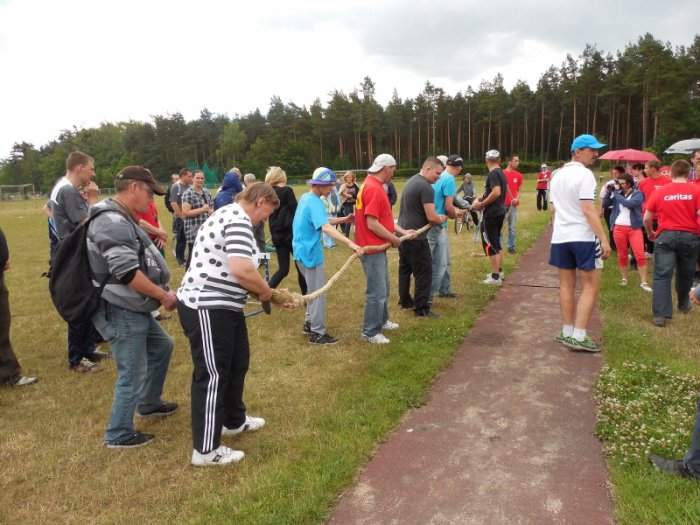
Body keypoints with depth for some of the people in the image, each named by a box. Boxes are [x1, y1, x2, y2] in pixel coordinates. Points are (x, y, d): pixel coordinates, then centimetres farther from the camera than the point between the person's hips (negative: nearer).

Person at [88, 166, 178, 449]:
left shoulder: (122, 220, 13)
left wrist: (163, 291, 11)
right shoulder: (113, 222, -23)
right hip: (120, 312, -11)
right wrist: (163, 296, -19)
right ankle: (118, 435, 18)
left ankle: (149, 404, 41)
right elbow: (127, 272, -29)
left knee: (162, 346, 24)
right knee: (133, 374, -1)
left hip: (133, 309, 11)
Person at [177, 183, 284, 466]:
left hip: (222, 305, 11)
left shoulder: (231, 215, 16)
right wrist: (266, 291, -12)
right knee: (213, 375, -1)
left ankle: (234, 421, 42)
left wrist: (265, 291, 14)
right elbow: (241, 269, -31)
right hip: (206, 308, -11)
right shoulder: (238, 219, -18)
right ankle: (205, 450, 12)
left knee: (237, 363, 22)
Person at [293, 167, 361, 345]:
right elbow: (326, 227, -36)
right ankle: (317, 333, 7)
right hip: (310, 252, -10)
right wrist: (350, 243, -46)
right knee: (318, 292, 0)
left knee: (313, 290, 22)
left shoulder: (306, 198, 9)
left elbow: (321, 221, 19)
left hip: (303, 250, 10)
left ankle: (309, 323, 31)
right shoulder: (314, 202, -21)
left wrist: (343, 219, 8)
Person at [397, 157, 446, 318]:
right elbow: (431, 217, -19)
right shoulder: (426, 186, -17)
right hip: (416, 236, -10)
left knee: (405, 268, 19)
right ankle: (422, 308, 1)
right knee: (424, 271, -2)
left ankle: (405, 300, 31)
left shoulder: (411, 181, 13)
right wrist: (442, 219, 2)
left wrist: (437, 218, 15)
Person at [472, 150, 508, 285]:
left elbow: (496, 192, -29)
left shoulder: (492, 174, -17)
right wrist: (482, 200, 19)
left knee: (490, 245, -5)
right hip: (500, 212, 10)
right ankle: (499, 272, 27)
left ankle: (495, 277, -2)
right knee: (496, 243, 19)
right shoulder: (502, 173, 12)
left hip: (491, 214, -10)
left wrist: (481, 204, -19)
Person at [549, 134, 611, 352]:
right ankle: (578, 336, -3)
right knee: (590, 286, 0)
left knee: (567, 285, 13)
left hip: (560, 236, 7)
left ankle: (567, 332, 18)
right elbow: (588, 210, -19)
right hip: (583, 236, -7)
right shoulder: (585, 174, -13)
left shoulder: (557, 175, 12)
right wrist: (604, 238, -19)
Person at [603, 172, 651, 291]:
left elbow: (629, 203, -21)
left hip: (634, 228, -2)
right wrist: (609, 192, -9)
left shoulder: (637, 194, -3)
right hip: (619, 228, 3)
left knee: (640, 255, -7)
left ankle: (643, 282, -1)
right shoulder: (617, 192, 5)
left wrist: (616, 193, -14)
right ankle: (624, 278, 25)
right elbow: (604, 204, 2)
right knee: (622, 255, 10)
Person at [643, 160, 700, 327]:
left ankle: (660, 314, -12)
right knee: (686, 274, 21)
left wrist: (650, 233, 21)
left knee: (662, 276, -3)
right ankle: (684, 305, 41)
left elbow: (646, 218, 4)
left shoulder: (659, 191, 2)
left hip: (665, 235, -1)